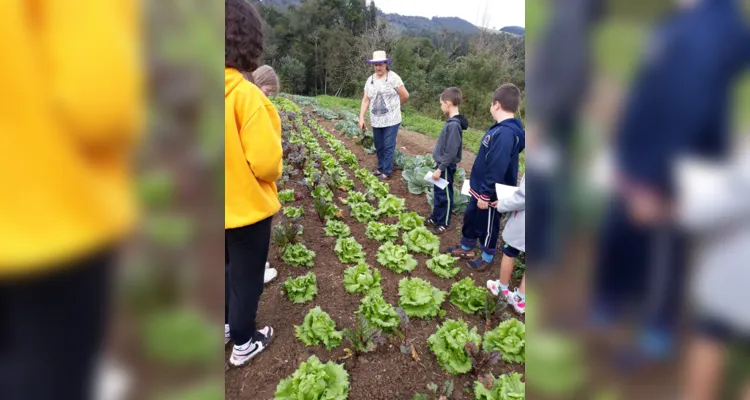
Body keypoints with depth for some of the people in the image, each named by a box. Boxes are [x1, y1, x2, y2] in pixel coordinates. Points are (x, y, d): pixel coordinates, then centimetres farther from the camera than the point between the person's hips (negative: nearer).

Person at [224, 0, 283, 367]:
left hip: (224, 207, 6)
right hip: (246, 207, -5)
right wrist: (274, 170, -3)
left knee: (226, 271, 27)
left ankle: (226, 325, 46)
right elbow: (266, 162, -25)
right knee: (246, 278, 14)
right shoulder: (245, 95, -24)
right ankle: (243, 344, 33)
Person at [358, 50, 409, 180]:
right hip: (376, 120, 5)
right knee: (378, 146, 15)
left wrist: (393, 106, 9)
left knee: (388, 147, 0)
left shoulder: (393, 77, -9)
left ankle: (387, 172, 10)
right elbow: (365, 100, 6)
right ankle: (380, 168, 32)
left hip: (391, 120, -5)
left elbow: (405, 96, -5)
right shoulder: (370, 80, 6)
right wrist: (361, 118, -3)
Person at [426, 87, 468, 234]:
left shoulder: (454, 125, -25)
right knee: (438, 193, 20)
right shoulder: (452, 122, 4)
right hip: (443, 165, 9)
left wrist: (440, 169, -19)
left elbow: (451, 152, -25)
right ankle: (436, 218, 35)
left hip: (446, 167, -9)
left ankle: (444, 223, 21)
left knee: (444, 195, 6)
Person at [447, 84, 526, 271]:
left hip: (490, 194, -9)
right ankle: (467, 248, 42)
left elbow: (497, 169, -30)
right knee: (470, 218, 23)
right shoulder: (502, 128, 3)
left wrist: (486, 194, -22)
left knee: (487, 225, 11)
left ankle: (487, 257, 32)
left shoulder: (505, 133, -30)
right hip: (480, 188, 9)